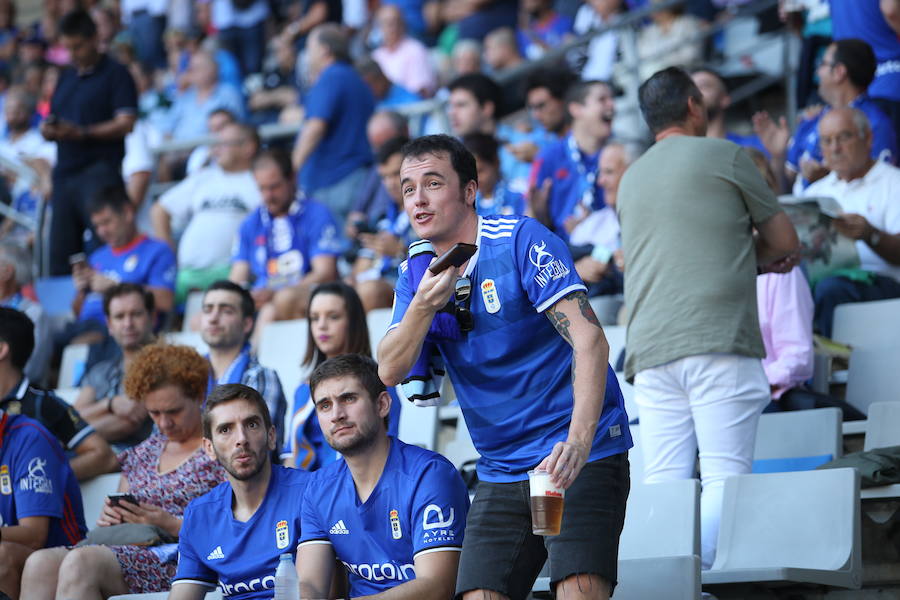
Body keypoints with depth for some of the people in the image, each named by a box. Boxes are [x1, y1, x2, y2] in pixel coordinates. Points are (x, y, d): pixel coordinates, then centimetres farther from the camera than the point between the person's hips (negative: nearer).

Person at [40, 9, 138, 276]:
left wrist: (81, 133, -20)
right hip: (65, 172, 7)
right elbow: (53, 123, 24)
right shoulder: (65, 78, 21)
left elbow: (126, 123, -10)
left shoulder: (115, 74, 0)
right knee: (60, 254, 4)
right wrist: (48, 130, -1)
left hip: (100, 171, -7)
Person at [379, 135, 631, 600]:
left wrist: (578, 444, -31)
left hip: (582, 457, -6)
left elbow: (589, 340, -19)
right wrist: (424, 304, -18)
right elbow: (390, 371, 0)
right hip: (501, 471, 6)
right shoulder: (417, 272, 9)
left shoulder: (521, 240, -10)